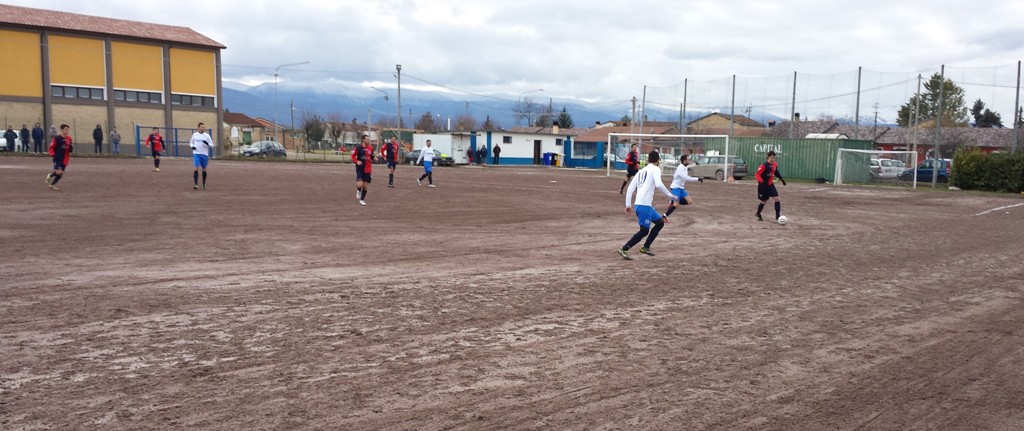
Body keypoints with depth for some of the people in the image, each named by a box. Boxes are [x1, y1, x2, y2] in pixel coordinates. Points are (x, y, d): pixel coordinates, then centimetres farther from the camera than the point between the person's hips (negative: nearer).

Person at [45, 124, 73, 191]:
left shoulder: (69, 138, 5)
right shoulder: (57, 138, -12)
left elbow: (70, 149, 16)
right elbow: (51, 148, -7)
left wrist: (71, 148, -7)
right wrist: (53, 155, -20)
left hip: (65, 159, 6)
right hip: (57, 158, -6)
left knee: (61, 173, 6)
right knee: (59, 172, -19)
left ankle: (52, 185, 24)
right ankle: (50, 176, 14)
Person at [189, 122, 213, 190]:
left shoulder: (207, 135, 1)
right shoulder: (194, 134, 4)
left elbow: (212, 145, 2)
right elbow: (191, 142, 16)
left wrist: (207, 144, -19)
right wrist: (192, 146, -5)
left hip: (204, 154, 1)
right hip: (196, 154, -1)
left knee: (204, 169, 12)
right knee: (196, 168, -13)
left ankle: (204, 183, 30)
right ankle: (195, 184, -14)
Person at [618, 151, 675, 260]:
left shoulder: (641, 171, 21)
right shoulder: (656, 169, -1)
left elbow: (630, 188, 15)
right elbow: (659, 185, -19)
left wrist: (628, 204, 15)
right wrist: (670, 196, -11)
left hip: (646, 205, 9)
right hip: (644, 205, -9)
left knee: (660, 223, 19)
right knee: (644, 230, -6)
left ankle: (645, 247, 22)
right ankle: (624, 249, -8)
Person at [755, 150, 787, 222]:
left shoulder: (775, 165, 0)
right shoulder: (764, 166, -21)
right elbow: (757, 175, -22)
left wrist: (781, 179, 20)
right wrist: (762, 181, -37)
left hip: (770, 185, 5)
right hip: (763, 186, -5)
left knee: (777, 199, -8)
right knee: (764, 202, 6)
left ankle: (778, 215, 0)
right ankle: (758, 214, 31)